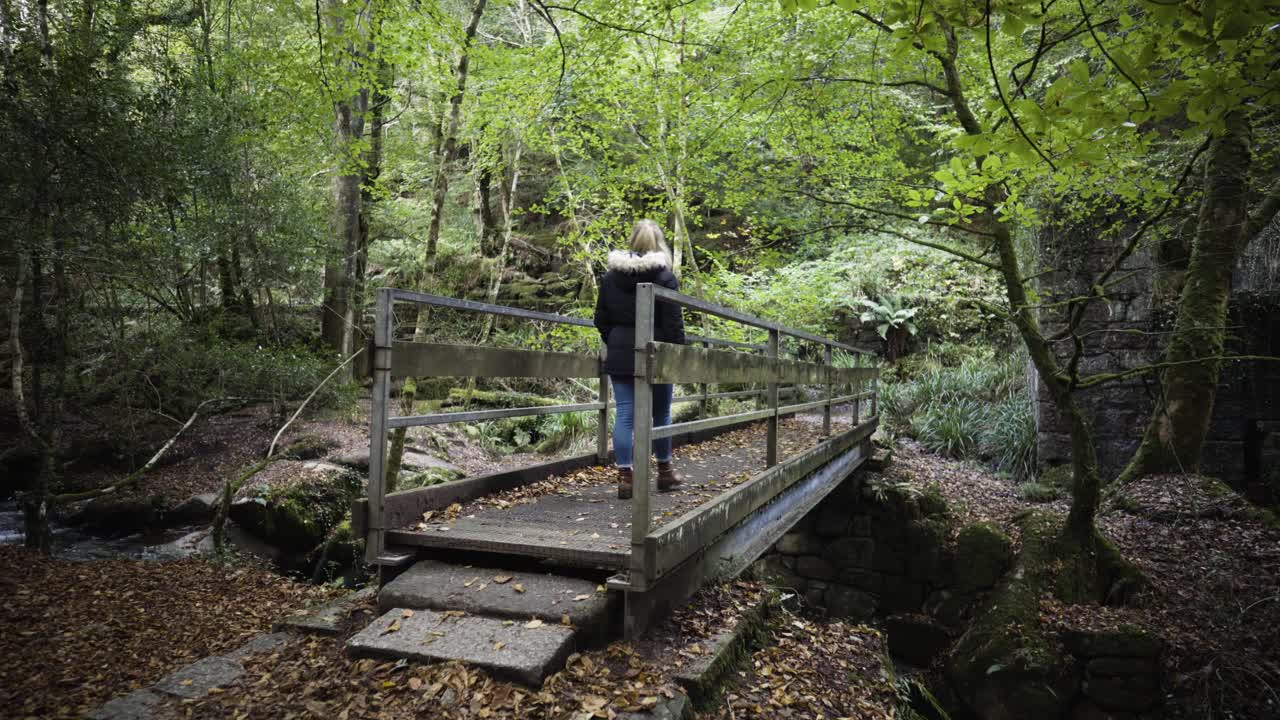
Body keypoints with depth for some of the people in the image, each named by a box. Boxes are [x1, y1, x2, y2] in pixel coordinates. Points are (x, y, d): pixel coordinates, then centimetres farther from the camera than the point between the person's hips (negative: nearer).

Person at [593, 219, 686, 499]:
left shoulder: (610, 275, 5)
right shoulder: (664, 276, -7)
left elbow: (601, 319, 9)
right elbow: (673, 323, -9)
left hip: (620, 355, 3)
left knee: (624, 414, 2)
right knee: (661, 413, 12)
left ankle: (624, 476, -1)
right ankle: (665, 471, 26)